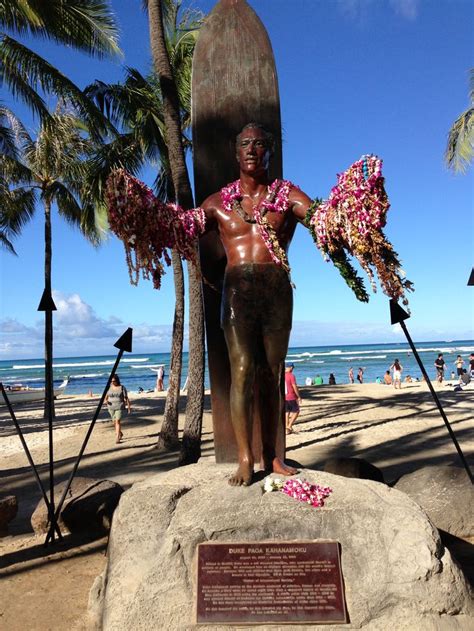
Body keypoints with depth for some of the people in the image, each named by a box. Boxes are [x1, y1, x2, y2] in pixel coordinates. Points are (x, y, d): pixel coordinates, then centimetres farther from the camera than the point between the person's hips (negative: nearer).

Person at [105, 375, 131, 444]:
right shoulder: (109, 387, 4)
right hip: (111, 407, 4)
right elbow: (106, 396, 11)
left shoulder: (122, 387, -5)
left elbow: (126, 398, -3)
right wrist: (106, 401, -11)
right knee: (114, 422, 13)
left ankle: (117, 437, -11)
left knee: (118, 421, -13)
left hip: (119, 407, -4)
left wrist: (129, 407, -5)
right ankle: (120, 433, 36)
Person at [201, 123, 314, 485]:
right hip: (238, 290, 0)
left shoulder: (287, 195, 9)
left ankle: (271, 456, 14)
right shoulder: (219, 202, 11)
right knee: (242, 372, -8)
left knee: (271, 375, 5)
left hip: (278, 291, 1)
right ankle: (245, 460, -1)